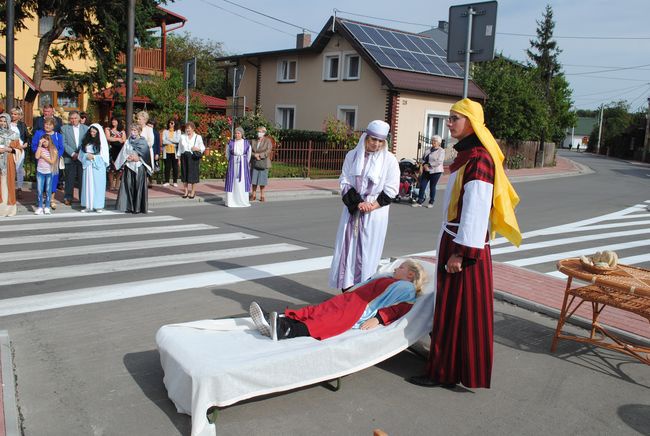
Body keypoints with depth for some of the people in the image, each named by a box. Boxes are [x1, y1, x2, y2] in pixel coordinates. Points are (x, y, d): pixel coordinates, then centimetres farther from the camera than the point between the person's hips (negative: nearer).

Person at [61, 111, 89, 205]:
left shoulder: (86, 128, 10)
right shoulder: (64, 128, 7)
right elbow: (64, 143, -1)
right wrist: (73, 154, -11)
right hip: (70, 158, -1)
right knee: (70, 179, 1)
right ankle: (68, 198, 11)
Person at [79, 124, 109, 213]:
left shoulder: (101, 141, -1)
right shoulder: (86, 141, 11)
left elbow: (104, 155, -3)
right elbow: (81, 153, 11)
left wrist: (94, 157, -10)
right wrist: (87, 155, -7)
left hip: (98, 166, -4)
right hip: (87, 166, 4)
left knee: (98, 185, -1)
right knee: (88, 185, 4)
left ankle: (98, 206, 4)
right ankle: (88, 205, 8)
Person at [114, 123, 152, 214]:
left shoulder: (143, 142, 1)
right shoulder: (128, 142, 12)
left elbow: (146, 156, -2)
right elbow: (123, 153, 10)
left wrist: (138, 158, -13)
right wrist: (128, 158, -8)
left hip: (139, 167, -3)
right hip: (129, 167, 4)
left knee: (138, 187, -5)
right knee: (129, 186, 1)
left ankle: (138, 207, 0)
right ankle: (129, 206, 7)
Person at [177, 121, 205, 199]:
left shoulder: (198, 137, 3)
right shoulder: (182, 136, 10)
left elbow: (203, 148, 5)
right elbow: (179, 148, 13)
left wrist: (197, 149, -16)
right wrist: (179, 157, 8)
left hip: (194, 157, -3)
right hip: (184, 157, 3)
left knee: (193, 174, -2)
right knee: (184, 174, 4)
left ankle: (193, 191, 9)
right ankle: (186, 191, 14)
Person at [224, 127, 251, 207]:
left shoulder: (247, 143, -1)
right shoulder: (230, 143, -1)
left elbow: (249, 155, 10)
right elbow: (227, 154, 11)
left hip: (243, 165, 0)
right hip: (233, 165, 0)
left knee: (242, 182, 1)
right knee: (232, 182, 0)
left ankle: (243, 201, 9)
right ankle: (231, 201, 5)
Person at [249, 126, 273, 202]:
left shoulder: (268, 141, -1)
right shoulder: (254, 141, 9)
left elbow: (268, 151, -9)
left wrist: (259, 155, -15)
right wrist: (255, 155, -14)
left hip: (264, 163, -3)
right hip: (255, 163, 3)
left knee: (262, 179, 1)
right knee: (254, 179, 3)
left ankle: (262, 196, 11)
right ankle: (253, 195, 11)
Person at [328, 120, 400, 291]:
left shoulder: (389, 160, -4)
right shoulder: (352, 155, 3)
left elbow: (391, 189, -5)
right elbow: (344, 182, 1)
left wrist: (372, 205, -14)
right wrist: (357, 203, -12)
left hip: (375, 212, -2)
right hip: (352, 210, 3)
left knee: (368, 252, 0)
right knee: (348, 248, 4)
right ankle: (347, 289, 14)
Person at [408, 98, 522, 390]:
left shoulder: (478, 159, -17)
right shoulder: (466, 155, 14)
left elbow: (476, 209, -22)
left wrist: (461, 252, -22)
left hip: (466, 245, -10)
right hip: (453, 240, 10)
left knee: (459, 309, 0)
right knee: (450, 307, 16)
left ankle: (447, 372, 11)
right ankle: (446, 367, 27)